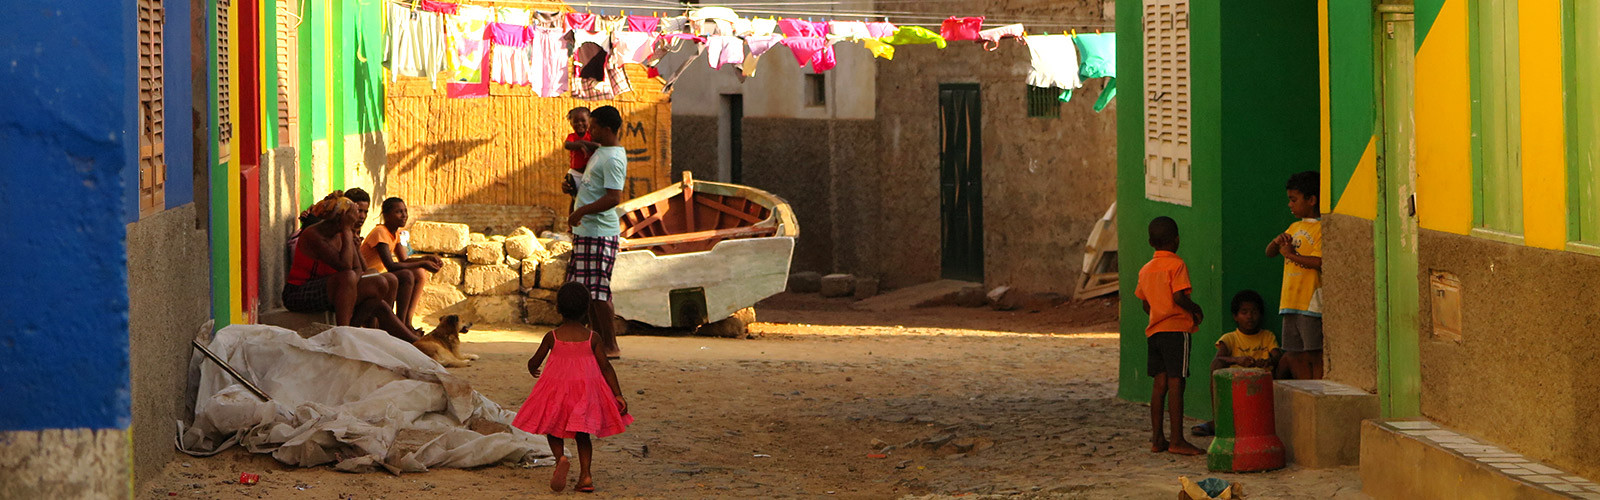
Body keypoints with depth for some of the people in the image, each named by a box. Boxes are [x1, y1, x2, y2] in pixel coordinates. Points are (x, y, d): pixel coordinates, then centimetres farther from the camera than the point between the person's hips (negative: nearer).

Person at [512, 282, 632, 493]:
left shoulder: (552, 337, -5)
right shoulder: (591, 337, -3)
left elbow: (535, 362, 7)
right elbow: (606, 367, -3)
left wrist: (532, 369, 32)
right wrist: (618, 395, 0)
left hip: (557, 387, -1)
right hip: (586, 388, 2)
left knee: (553, 429, 15)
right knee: (583, 434, 16)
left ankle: (560, 459, -15)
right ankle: (585, 474, 5)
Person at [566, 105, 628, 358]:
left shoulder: (613, 159, -17)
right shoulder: (601, 150, 15)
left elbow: (613, 198, -25)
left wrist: (582, 211, -23)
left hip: (599, 233, -11)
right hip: (586, 231, 11)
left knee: (597, 291, -9)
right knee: (586, 289, 13)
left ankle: (611, 346, -5)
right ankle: (598, 340, 18)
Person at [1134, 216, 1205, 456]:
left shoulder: (1145, 269, 13)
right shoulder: (1177, 264, -8)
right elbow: (1178, 297, -18)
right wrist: (1196, 310, -1)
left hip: (1154, 331, 7)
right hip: (1177, 330, -7)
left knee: (1160, 384, 9)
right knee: (1176, 383, -7)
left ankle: (1157, 439, 9)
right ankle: (1177, 440, -8)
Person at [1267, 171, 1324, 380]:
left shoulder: (1322, 228, -8)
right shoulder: (1294, 228, 19)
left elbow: (1319, 262, -20)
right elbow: (1269, 253, 23)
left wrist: (1291, 254, -11)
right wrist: (1277, 242, 1)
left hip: (1311, 303, -9)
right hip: (1291, 303, 9)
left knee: (1313, 355, -8)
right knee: (1294, 357, 9)